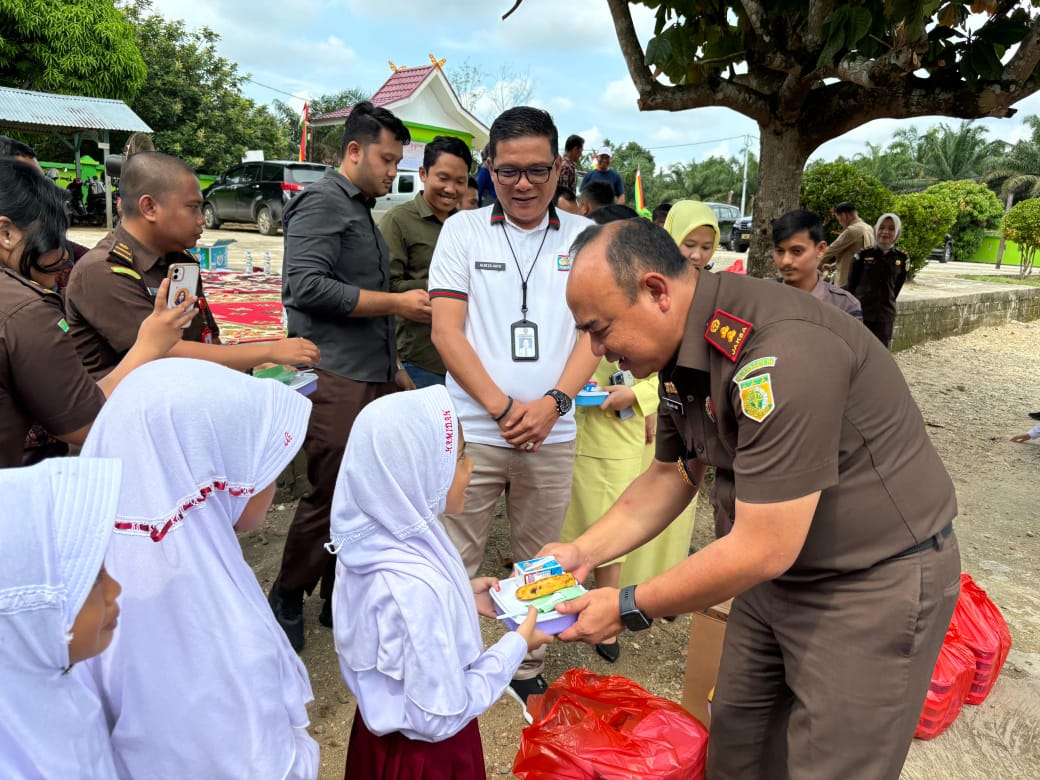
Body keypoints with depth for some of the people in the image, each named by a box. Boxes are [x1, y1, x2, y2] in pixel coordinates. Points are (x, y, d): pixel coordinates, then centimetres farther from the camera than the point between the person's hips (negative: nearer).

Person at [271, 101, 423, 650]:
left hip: (372, 379, 9)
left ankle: (340, 596, 27)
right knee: (328, 497, -1)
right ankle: (287, 600, 20)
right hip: (336, 381, -9)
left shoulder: (362, 210, 21)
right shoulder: (322, 202, -8)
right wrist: (396, 303, -17)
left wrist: (392, 368, 23)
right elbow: (308, 287, -21)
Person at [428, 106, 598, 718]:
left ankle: (529, 670, 32)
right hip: (472, 431, -1)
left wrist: (553, 403, -13)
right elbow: (446, 331, -3)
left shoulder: (585, 238, 6)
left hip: (553, 435, 2)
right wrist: (503, 408, -13)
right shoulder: (463, 231, 3)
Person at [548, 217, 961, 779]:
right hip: (778, 573, 8)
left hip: (875, 581, -7)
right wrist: (584, 552, -2)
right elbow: (671, 476, 8)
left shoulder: (782, 352, -32)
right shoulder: (681, 351, -3)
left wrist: (629, 608, -18)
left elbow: (762, 551, -29)